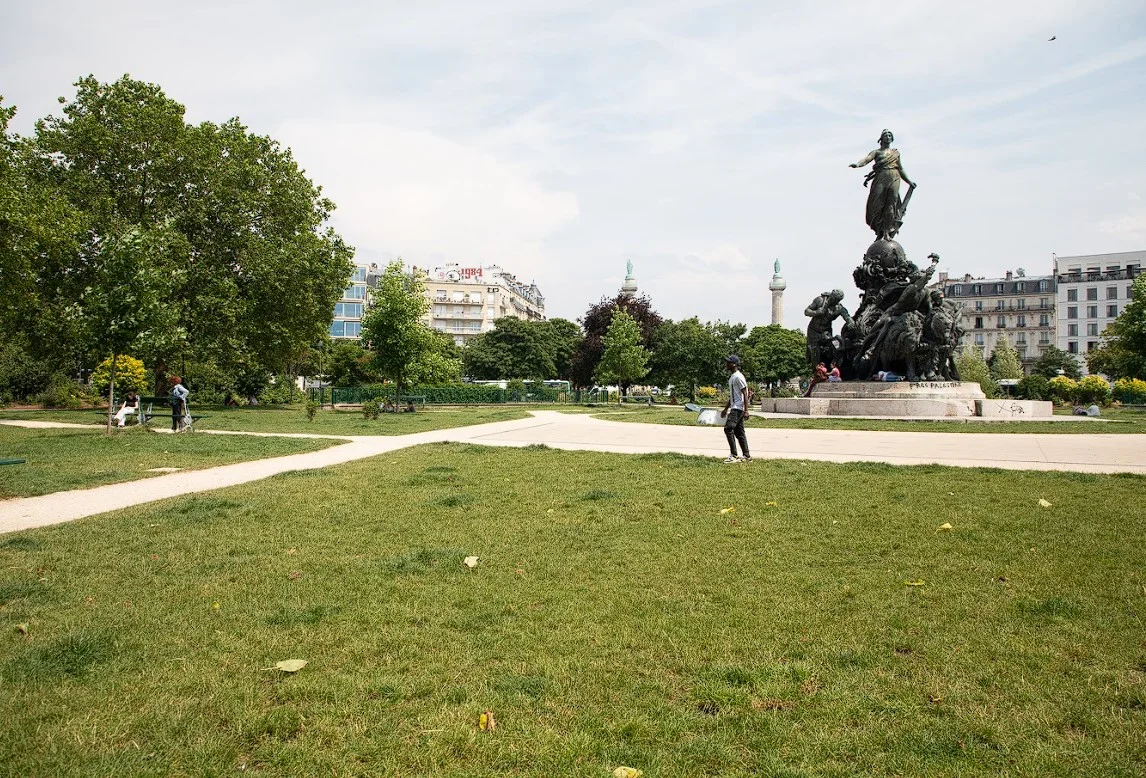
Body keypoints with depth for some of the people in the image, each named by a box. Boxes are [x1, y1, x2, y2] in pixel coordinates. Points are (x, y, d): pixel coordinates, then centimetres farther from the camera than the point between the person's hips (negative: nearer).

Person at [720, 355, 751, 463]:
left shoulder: (738, 377, -14)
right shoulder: (731, 377, 18)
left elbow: (745, 393, -17)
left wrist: (746, 410, -22)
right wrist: (726, 409, 26)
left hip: (738, 408, -10)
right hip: (734, 408, 10)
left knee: (728, 429, -16)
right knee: (739, 432, 11)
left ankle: (734, 455, -13)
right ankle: (746, 456, 17)